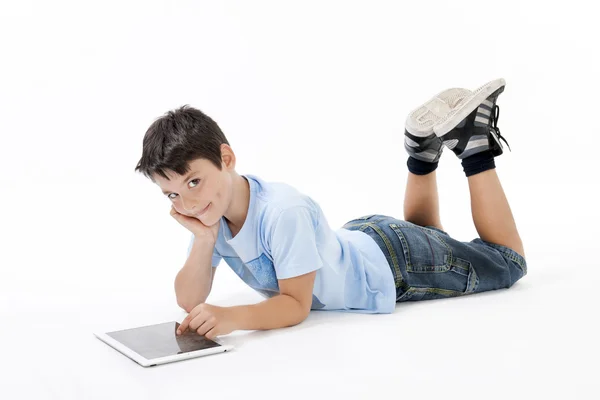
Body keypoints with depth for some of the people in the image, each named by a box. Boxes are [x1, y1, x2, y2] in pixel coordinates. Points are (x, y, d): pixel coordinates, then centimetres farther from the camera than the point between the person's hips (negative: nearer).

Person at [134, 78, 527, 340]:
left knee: (508, 260, 17)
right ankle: (425, 149, 29)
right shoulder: (210, 213, -18)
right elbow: (190, 300, -15)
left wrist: (232, 317, -50)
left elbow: (297, 305, -33)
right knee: (424, 234, 40)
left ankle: (474, 141, 16)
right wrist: (204, 239, -32)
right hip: (358, 237, 7)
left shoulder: (283, 212, -40)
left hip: (397, 263, -7)